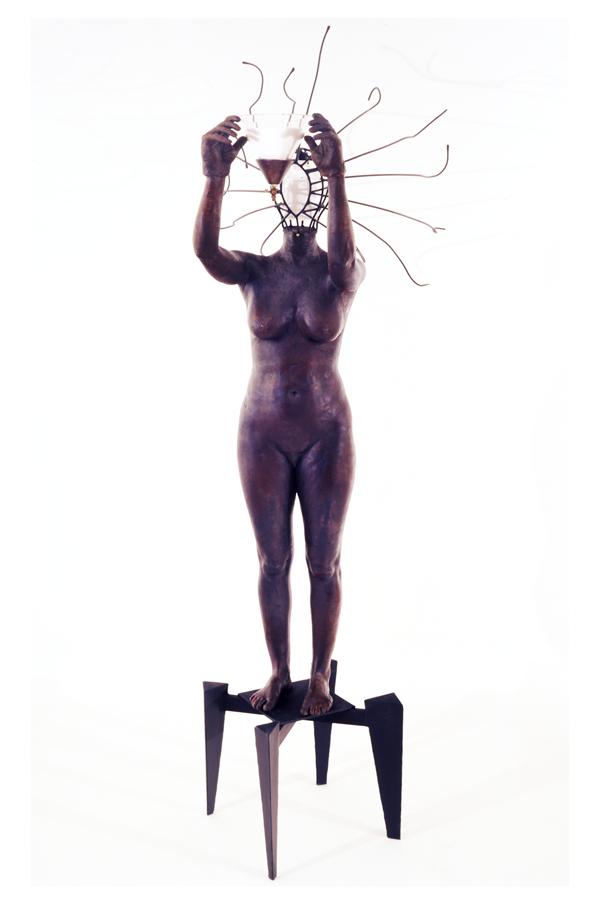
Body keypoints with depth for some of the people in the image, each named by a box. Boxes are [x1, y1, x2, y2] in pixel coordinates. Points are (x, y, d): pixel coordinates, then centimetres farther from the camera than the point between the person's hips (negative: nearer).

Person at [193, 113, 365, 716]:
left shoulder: (344, 273, -5)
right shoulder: (254, 271, -2)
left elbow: (342, 255, -32)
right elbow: (204, 251, -25)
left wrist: (336, 176, -50)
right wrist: (214, 179, -44)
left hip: (326, 435, -1)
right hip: (262, 436, 2)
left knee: (323, 562, 8)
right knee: (272, 561, 11)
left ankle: (320, 675, 28)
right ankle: (278, 671, 30)